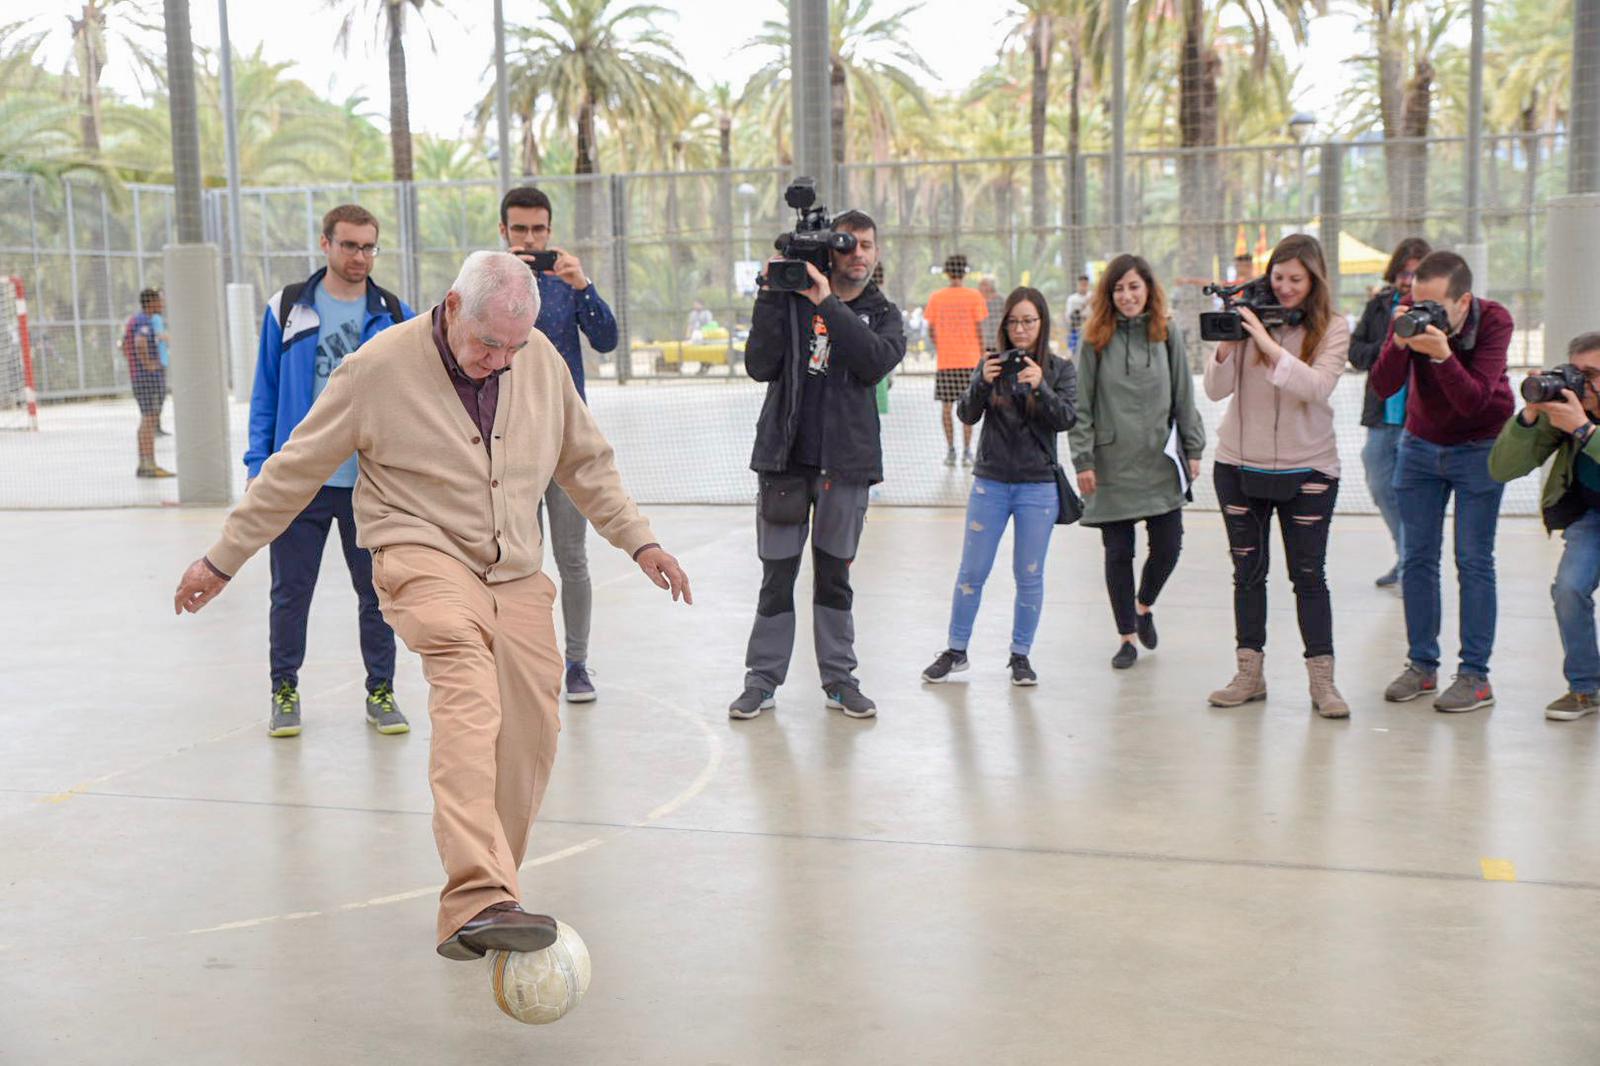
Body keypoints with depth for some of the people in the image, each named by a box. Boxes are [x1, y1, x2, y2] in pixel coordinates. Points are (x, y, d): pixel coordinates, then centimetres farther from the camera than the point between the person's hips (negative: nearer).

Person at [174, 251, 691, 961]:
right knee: (468, 690, -32)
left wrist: (638, 540, 14)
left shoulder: (541, 360, 2)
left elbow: (584, 462, 18)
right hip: (423, 555, -5)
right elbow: (295, 471, -1)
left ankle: (476, 902, 16)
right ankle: (479, 901, -45)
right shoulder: (379, 366, -10)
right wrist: (223, 558, 4)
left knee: (531, 731, -2)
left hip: (515, 569, 6)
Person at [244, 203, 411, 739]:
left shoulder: (394, 315, 4)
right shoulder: (287, 308, 2)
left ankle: (381, 691, 22)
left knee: (377, 592, 8)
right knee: (290, 592, 7)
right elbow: (265, 393, 6)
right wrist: (257, 466, 0)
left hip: (372, 481, 1)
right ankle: (284, 690, 23)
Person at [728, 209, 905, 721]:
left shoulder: (882, 313, 7)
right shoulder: (792, 300, 3)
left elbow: (876, 361, -15)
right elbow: (760, 366, -8)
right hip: (785, 456, -1)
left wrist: (827, 303, -19)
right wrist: (771, 295, -14)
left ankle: (839, 678, 20)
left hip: (845, 461, 1)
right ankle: (762, 679, 12)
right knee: (777, 574, 4)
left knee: (835, 575, 10)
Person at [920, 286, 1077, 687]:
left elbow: (1065, 419, -10)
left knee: (1029, 575, 5)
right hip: (990, 482, 1)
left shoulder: (1060, 369, 1)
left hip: (1038, 487, -1)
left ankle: (1021, 655, 17)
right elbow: (967, 415, -3)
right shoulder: (991, 364, 4)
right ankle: (956, 650, 16)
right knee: (971, 571, 5)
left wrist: (1039, 386, -25)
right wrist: (982, 383, -21)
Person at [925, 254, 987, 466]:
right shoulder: (974, 297, -3)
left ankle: (950, 451, 6)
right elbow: (978, 328, -3)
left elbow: (931, 329, 4)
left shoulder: (936, 297, 1)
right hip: (969, 359, -1)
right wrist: (982, 355, 7)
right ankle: (966, 452, 2)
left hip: (945, 361, 1)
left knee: (946, 407, 7)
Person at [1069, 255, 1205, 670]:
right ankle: (1126, 635, 18)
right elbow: (1081, 406, -1)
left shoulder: (1168, 336, 5)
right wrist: (1083, 460, -6)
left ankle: (1144, 605, 32)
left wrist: (1193, 449, 6)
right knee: (1118, 553, 2)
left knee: (1167, 547, 2)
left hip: (1160, 463, 2)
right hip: (1113, 465, -1)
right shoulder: (1095, 339, -1)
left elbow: (1184, 398, 9)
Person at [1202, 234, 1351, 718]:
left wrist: (1269, 344, -25)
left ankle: (1322, 678, 9)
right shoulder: (1251, 317, -1)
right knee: (1247, 570, 9)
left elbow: (1318, 387, -19)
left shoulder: (1333, 328, -3)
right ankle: (1249, 672, 18)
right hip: (1240, 464, 2)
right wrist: (1227, 342, -19)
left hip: (1306, 469, -2)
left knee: (1309, 573, 1)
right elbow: (1216, 390, -4)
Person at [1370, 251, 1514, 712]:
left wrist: (1442, 354, -41)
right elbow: (1382, 387, -19)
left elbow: (1474, 401, -29)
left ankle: (1475, 677, 0)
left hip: (1479, 449, -3)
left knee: (1473, 561, -5)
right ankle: (1422, 665, 10)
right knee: (1417, 557, 2)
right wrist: (1400, 344, -35)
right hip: (1420, 445, 3)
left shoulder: (1493, 321, -20)